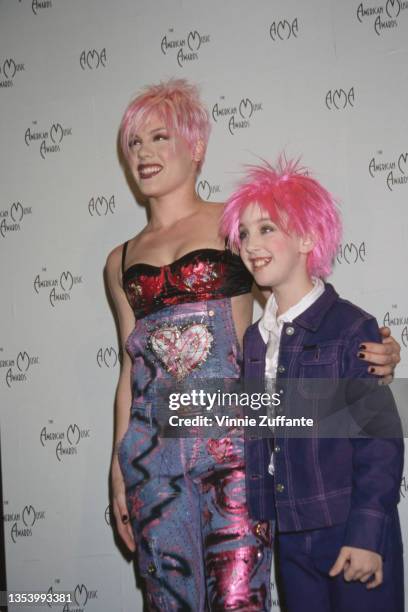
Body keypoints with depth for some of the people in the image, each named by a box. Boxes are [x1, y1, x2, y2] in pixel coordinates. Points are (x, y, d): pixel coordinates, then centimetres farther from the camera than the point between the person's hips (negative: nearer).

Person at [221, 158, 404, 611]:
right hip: (290, 536, 6)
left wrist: (367, 534, -15)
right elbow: (256, 438, 11)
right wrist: (257, 520, 10)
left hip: (352, 535, -6)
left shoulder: (352, 329, -12)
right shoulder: (255, 339, 7)